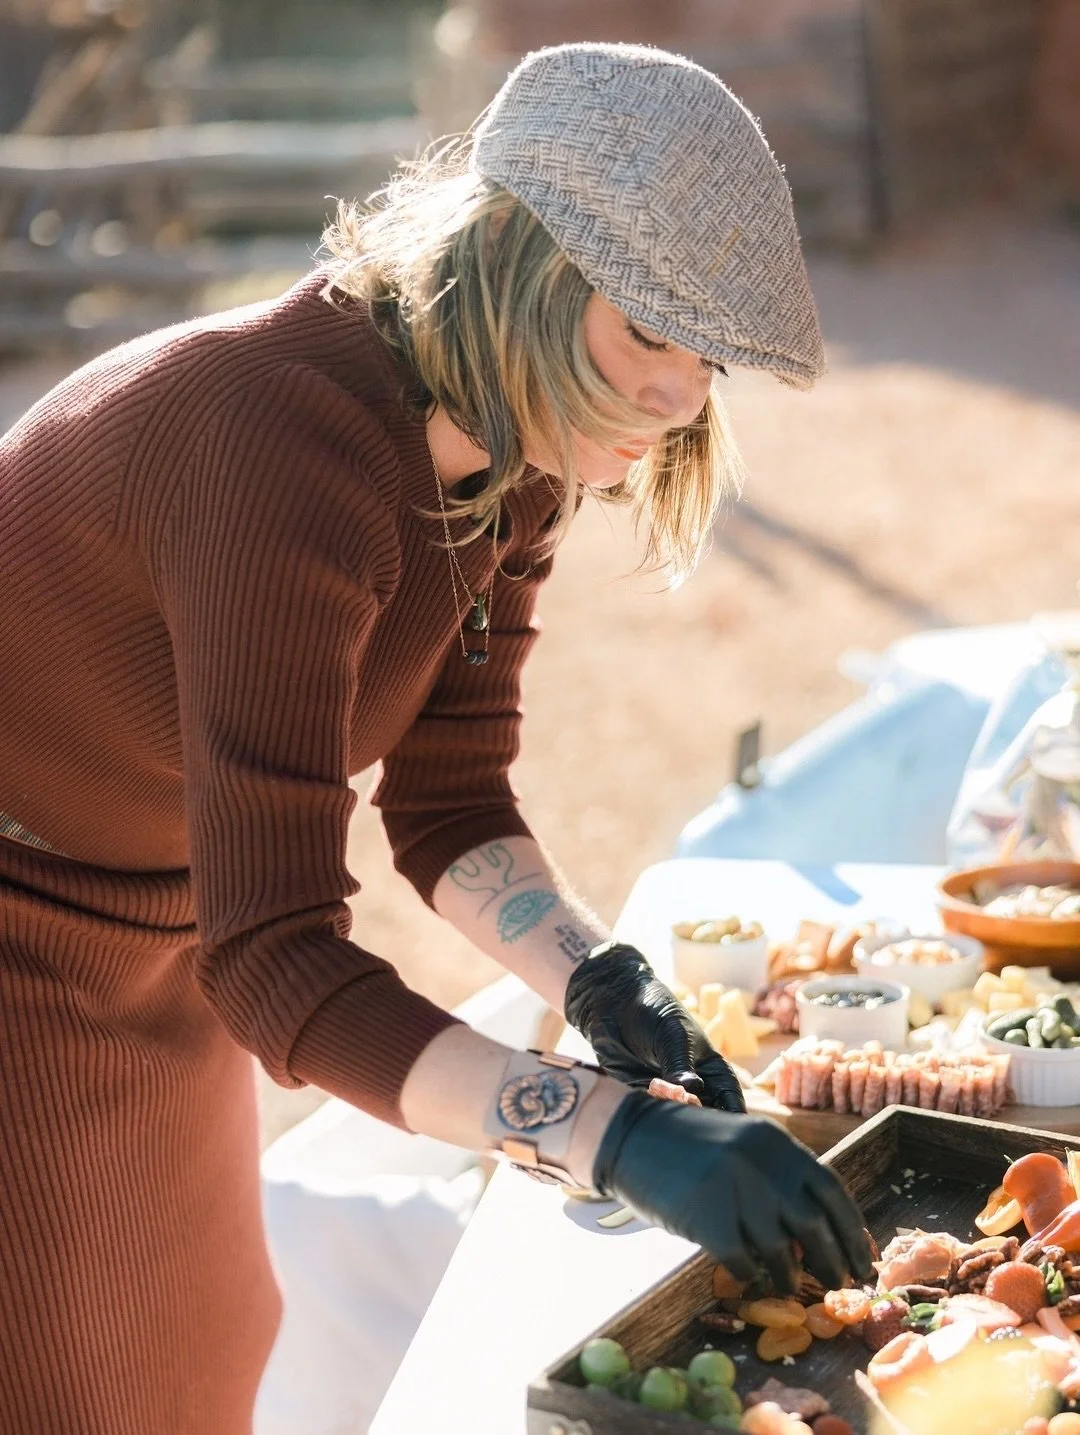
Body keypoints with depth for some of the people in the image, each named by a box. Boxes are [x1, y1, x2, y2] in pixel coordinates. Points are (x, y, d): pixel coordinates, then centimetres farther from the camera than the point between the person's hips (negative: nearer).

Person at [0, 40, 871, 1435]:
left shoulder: (511, 454, -9)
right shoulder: (294, 449, -36)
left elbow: (449, 804, -2)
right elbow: (277, 964, -39)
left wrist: (597, 980, -19)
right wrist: (618, 1135, -44)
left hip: (144, 936, 8)